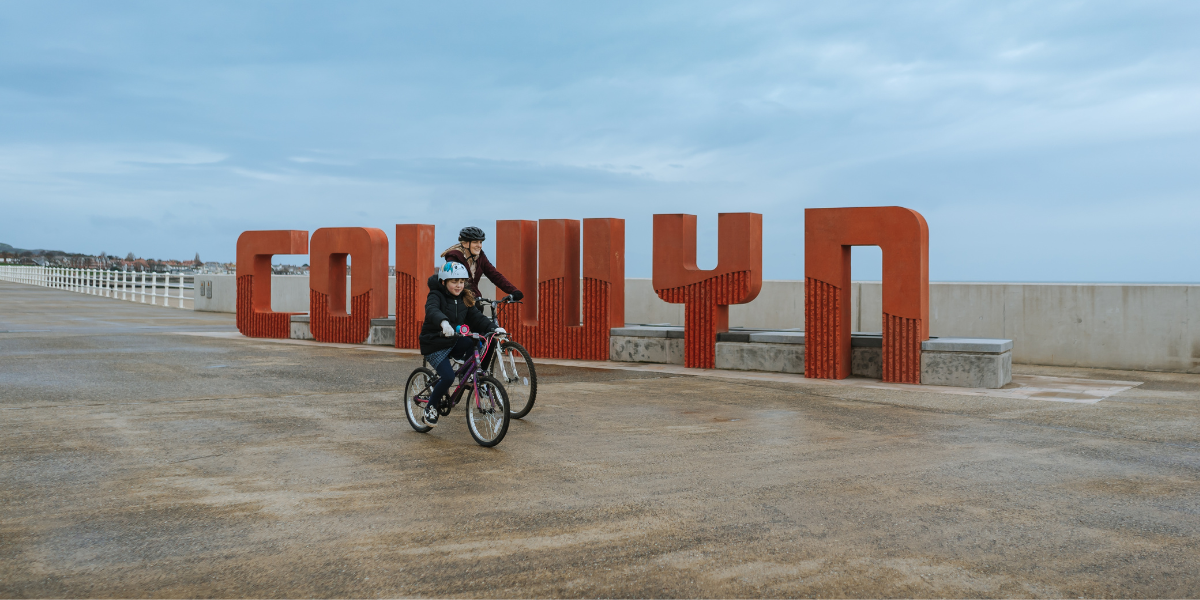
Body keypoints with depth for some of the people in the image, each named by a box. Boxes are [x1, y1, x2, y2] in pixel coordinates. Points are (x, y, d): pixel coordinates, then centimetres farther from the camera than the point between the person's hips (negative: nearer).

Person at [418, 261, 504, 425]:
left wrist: (493, 328, -20)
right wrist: (443, 322, -56)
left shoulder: (464, 299, 7)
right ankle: (430, 407, 4)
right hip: (434, 346, -6)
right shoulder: (436, 296, -12)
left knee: (476, 344, -21)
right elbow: (432, 310, -34)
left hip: (453, 343, 6)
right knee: (448, 377, -22)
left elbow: (476, 317, -1)